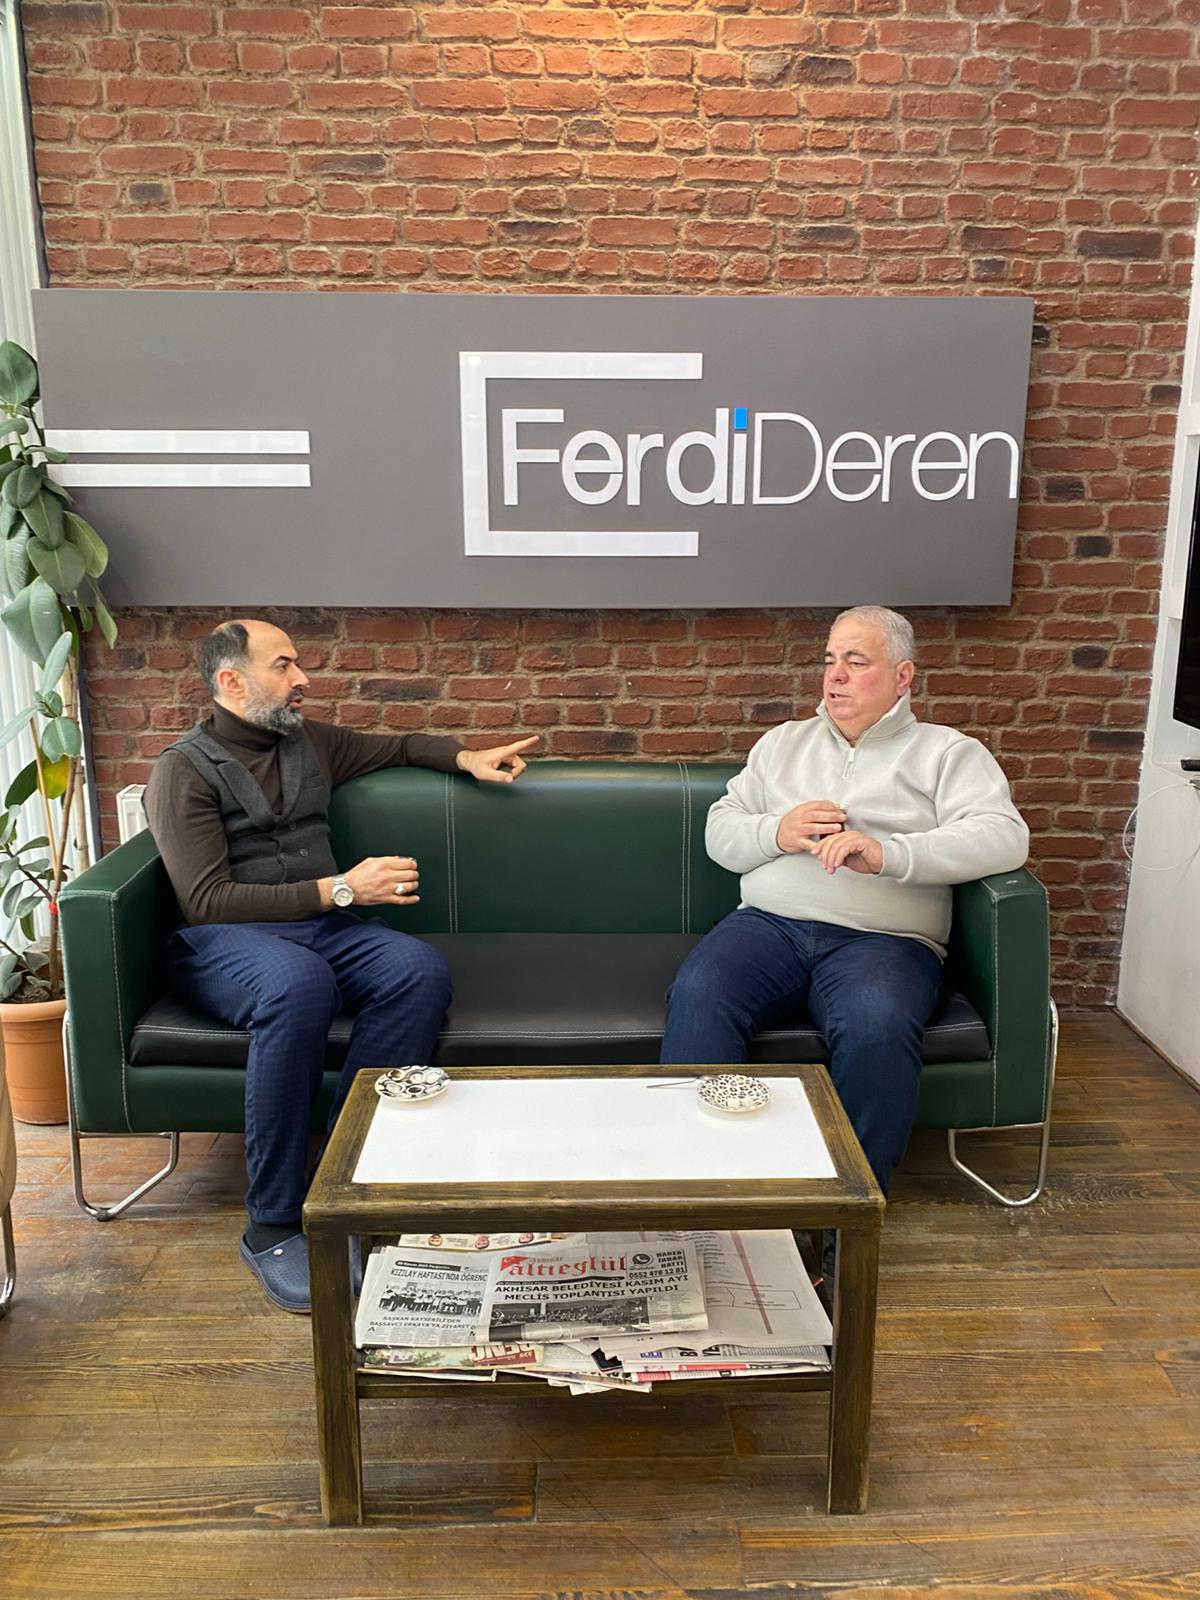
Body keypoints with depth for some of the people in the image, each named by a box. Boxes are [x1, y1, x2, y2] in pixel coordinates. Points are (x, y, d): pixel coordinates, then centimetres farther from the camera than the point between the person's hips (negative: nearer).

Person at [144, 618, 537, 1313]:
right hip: (223, 941, -5)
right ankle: (273, 1225, -27)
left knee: (422, 969, -28)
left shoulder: (309, 741, 17)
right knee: (298, 983, -41)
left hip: (321, 924, 5)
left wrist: (467, 757, 16)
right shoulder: (185, 769, -1)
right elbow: (208, 899, -12)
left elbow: (399, 744, 35)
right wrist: (340, 889, -17)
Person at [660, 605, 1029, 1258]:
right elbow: (719, 833, 20)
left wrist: (887, 853, -19)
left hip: (883, 937, -3)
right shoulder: (783, 743, 26)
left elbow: (1003, 836, -5)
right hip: (768, 923, 3)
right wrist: (777, 832, -3)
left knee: (878, 1027, -35)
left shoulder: (948, 753, 13)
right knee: (698, 994, -28)